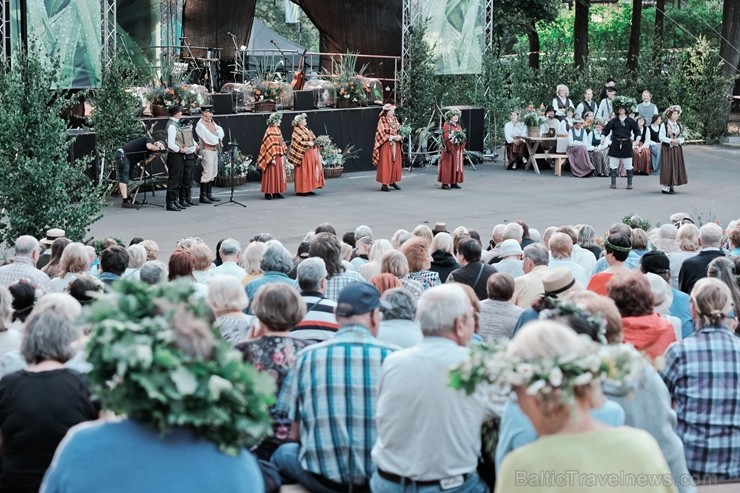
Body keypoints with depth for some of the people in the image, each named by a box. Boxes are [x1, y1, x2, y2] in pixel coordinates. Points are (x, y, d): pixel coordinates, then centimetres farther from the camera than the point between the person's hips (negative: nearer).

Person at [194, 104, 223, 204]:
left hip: (214, 150, 9)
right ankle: (203, 196, -5)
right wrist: (218, 139, -2)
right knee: (207, 174, -9)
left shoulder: (211, 122, 15)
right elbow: (209, 138, -19)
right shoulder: (200, 125, -14)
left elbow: (220, 131, 8)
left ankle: (209, 194, 21)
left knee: (213, 174, 13)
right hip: (207, 150, -9)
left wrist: (219, 138, -12)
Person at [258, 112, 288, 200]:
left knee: (279, 174, 10)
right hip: (273, 157, -9)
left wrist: (283, 155, 14)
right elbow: (269, 145, -18)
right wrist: (272, 158, -21)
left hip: (279, 156, 9)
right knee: (272, 174, -5)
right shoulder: (270, 131, -14)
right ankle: (268, 193, 0)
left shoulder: (277, 130, 13)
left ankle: (276, 192, 15)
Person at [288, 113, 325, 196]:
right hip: (303, 155, -8)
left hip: (311, 155, 8)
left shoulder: (307, 130, 16)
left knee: (311, 172, 8)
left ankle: (308, 189, 13)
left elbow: (313, 139, 25)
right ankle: (301, 190, -3)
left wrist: (315, 142, 6)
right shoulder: (297, 131, -8)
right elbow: (297, 142, -17)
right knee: (303, 172, -6)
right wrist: (307, 143, -18)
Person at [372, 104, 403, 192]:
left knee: (396, 163, 6)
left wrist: (399, 136, -6)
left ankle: (393, 181, 17)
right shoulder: (382, 120, -8)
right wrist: (392, 137, -18)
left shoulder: (394, 119, 11)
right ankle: (384, 184, -1)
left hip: (395, 145, 6)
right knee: (385, 164, -5)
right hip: (386, 145, -6)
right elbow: (382, 133, -13)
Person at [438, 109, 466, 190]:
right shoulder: (446, 125, -4)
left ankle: (454, 182, 9)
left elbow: (463, 137, 17)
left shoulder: (458, 126, 18)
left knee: (457, 165, 5)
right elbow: (446, 136, -13)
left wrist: (462, 136, -5)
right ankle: (445, 183, -8)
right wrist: (455, 135, -20)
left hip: (457, 149, 7)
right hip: (449, 148, -7)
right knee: (447, 166, -8)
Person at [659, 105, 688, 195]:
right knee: (667, 167, -7)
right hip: (667, 149, -5)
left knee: (676, 166, 3)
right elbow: (661, 137, -11)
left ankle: (672, 186, 10)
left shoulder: (679, 125, 10)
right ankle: (665, 187, -5)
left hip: (677, 149, 5)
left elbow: (682, 137, 11)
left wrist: (678, 141, -10)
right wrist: (671, 140, -18)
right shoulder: (664, 125, -5)